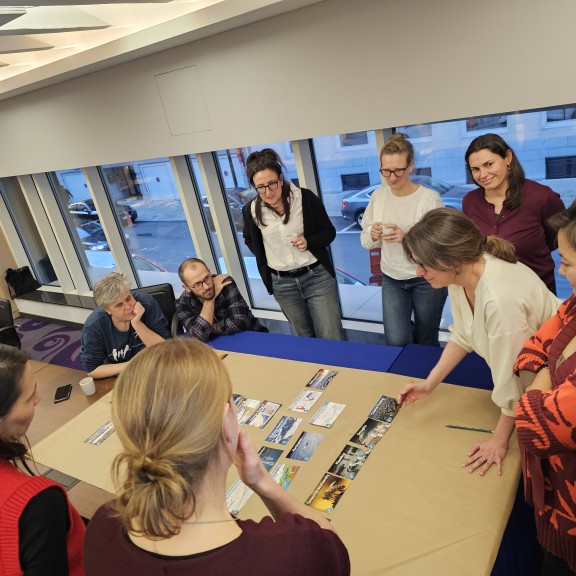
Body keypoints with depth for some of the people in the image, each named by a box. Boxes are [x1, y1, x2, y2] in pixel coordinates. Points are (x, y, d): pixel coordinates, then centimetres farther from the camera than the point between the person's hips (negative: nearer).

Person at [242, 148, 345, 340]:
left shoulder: (305, 197, -13)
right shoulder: (251, 210, -6)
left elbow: (329, 232, -3)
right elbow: (250, 240, 15)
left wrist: (309, 242, -21)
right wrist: (264, 259, 2)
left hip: (317, 276, -2)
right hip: (282, 283, 3)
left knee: (332, 339, 1)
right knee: (306, 337, 19)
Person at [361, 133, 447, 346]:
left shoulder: (430, 198, -16)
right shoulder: (378, 196, -2)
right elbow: (366, 242, 4)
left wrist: (408, 237, -31)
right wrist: (372, 235, -19)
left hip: (427, 279, -3)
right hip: (391, 279, 3)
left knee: (426, 341, 13)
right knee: (396, 341, -5)